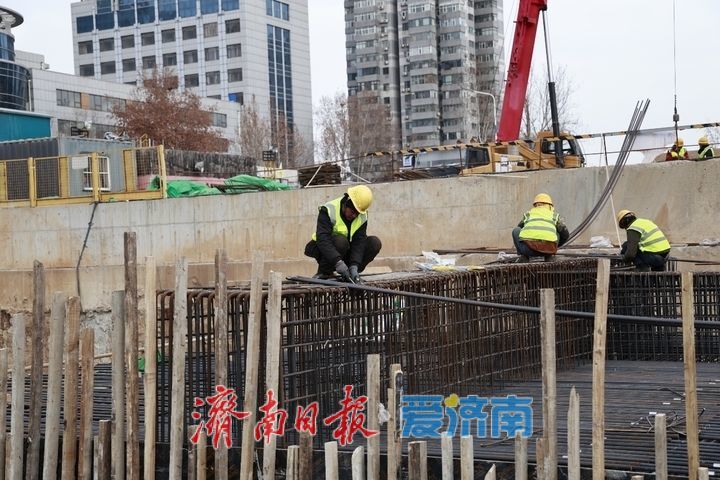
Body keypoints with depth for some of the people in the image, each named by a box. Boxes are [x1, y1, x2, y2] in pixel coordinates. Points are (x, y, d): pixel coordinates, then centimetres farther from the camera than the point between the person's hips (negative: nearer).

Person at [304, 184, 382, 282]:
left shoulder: (362, 217, -7)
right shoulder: (328, 211, -23)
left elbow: (359, 242, -15)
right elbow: (322, 239, -34)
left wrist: (354, 266, -30)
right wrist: (338, 262, -45)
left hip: (347, 251, 5)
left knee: (375, 243, -15)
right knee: (340, 240, -37)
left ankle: (350, 274, -6)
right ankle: (323, 273, -18)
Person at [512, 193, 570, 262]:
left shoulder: (528, 213, 31)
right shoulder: (554, 215, 30)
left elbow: (520, 227, 48)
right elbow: (565, 235, 37)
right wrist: (556, 245, 55)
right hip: (548, 248, 1)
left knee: (516, 230, 29)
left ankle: (524, 256, 15)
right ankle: (548, 256, 18)